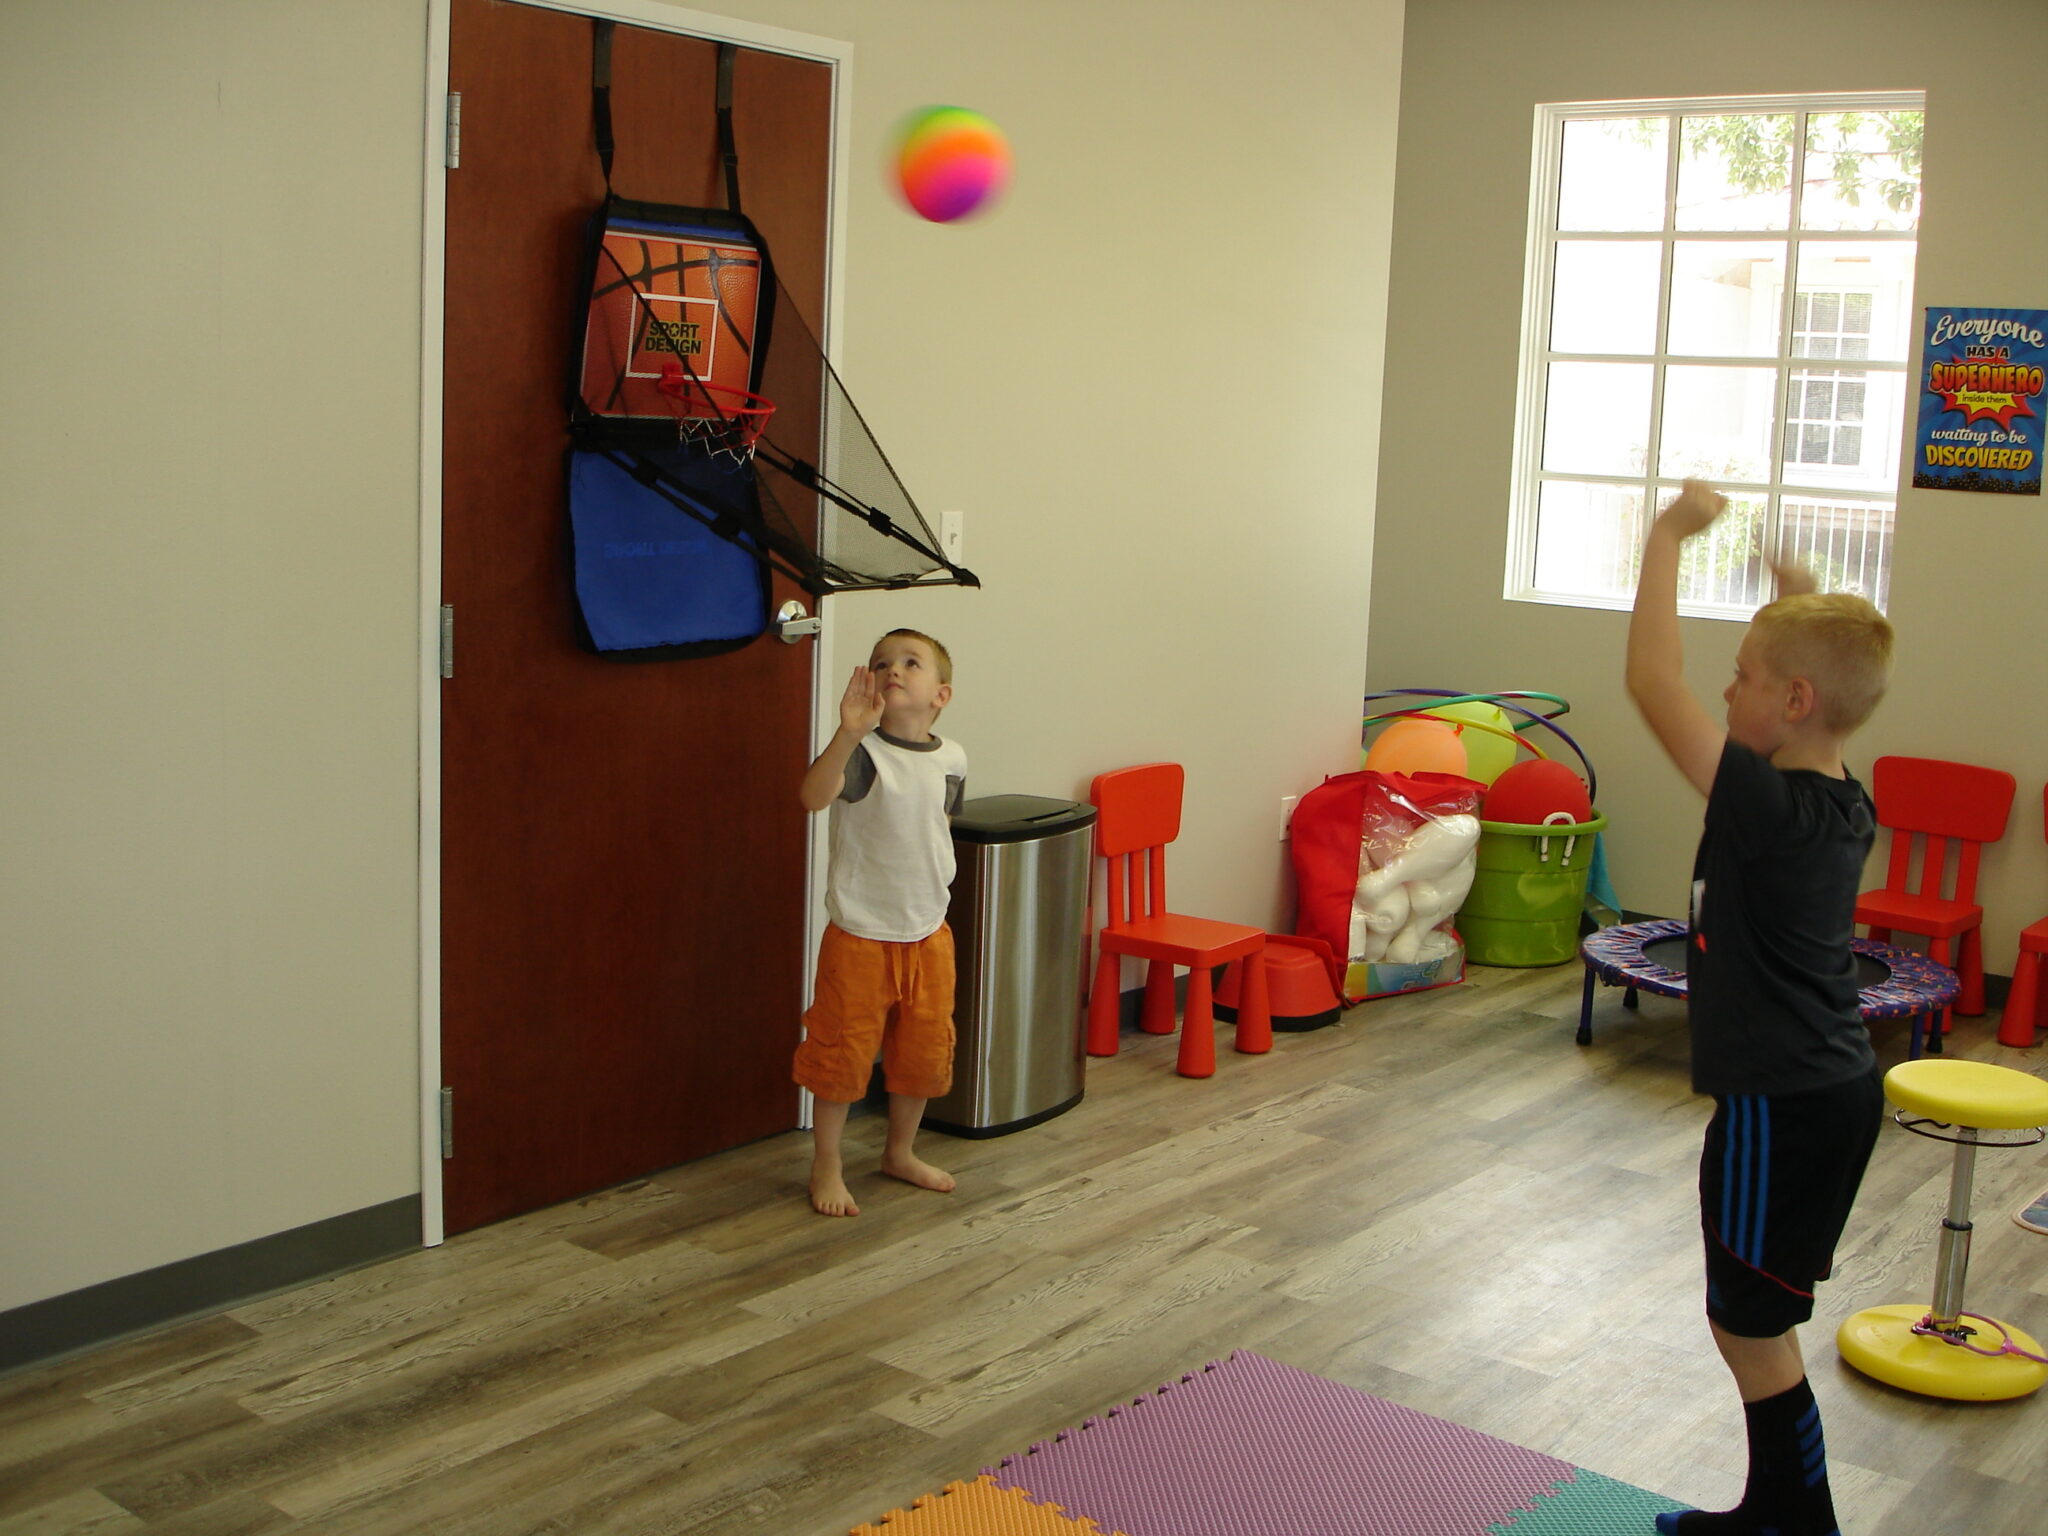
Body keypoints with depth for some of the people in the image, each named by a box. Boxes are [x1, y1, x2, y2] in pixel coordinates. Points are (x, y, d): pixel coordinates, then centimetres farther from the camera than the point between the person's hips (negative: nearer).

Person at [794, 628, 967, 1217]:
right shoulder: (863, 753, -18)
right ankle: (827, 1166, 24)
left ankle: (899, 1152, 39)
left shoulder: (952, 760, -1)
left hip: (928, 935, 5)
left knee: (923, 1053, 17)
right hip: (860, 935, -5)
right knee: (841, 1055, 5)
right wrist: (848, 733, -53)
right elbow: (813, 797, -38)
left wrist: (929, 893, 12)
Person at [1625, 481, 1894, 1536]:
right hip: (1834, 1087, 10)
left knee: (1751, 1328, 4)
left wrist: (1667, 537, -16)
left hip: (1782, 1110, -10)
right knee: (1755, 1318, 21)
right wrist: (1801, 607, 22)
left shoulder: (1766, 806, -23)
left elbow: (1652, 681, -24)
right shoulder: (1846, 808, 2)